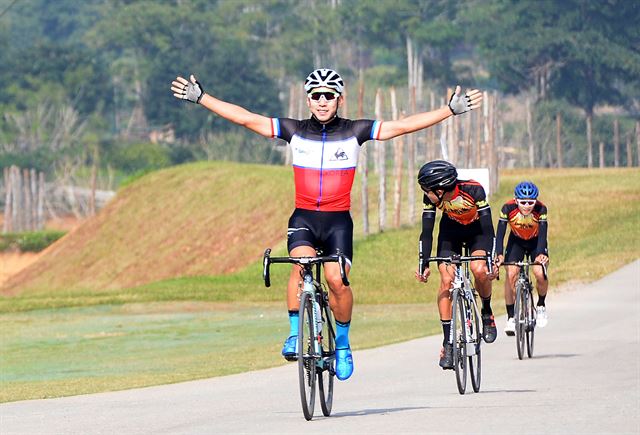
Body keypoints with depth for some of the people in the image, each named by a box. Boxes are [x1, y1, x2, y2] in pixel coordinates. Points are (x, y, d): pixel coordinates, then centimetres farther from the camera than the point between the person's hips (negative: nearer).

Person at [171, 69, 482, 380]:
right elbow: (245, 118, 2)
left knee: (337, 279, -18)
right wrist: (200, 97, -1)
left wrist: (451, 109, -5)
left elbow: (403, 126, -1)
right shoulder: (294, 131, 3)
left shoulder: (355, 132, 1)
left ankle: (342, 344, 3)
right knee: (302, 265, -28)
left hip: (338, 220, -1)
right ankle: (294, 336, -18)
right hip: (303, 217, 1)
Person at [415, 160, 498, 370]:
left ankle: (487, 312, 2)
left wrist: (491, 261, -41)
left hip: (477, 230, -2)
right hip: (450, 230, 2)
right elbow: (427, 233, -21)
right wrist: (423, 264, -29)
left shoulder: (473, 190, -35)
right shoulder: (431, 197, -26)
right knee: (446, 280, -14)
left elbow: (488, 227, -34)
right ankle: (447, 342, -11)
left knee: (479, 270, -28)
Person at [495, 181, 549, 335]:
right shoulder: (508, 208, -29)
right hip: (516, 241, 1)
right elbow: (500, 233, -31)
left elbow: (542, 234, -35)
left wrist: (541, 254, -52)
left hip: (536, 242, -1)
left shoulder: (541, 209, -30)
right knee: (511, 274, -20)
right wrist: (499, 255, -45)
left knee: (540, 274, -22)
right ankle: (511, 317, -10)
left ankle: (541, 305, 8)